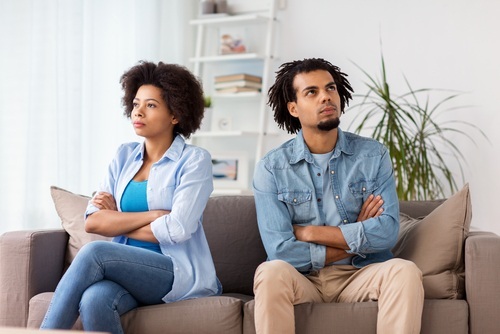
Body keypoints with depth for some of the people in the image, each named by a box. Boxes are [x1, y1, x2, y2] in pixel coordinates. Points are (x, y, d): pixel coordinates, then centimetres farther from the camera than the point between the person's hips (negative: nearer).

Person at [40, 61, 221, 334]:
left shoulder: (194, 160, -2)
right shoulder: (124, 156, 12)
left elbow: (176, 230, -15)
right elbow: (92, 222, 1)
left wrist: (116, 220, -3)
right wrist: (152, 214, -10)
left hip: (180, 273, -4)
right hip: (126, 267, 4)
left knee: (94, 252, -30)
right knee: (94, 300, -33)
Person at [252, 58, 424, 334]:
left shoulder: (373, 154, 1)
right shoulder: (271, 168, -4)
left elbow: (387, 231, -10)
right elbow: (281, 251, -13)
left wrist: (310, 232, -11)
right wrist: (357, 240, -7)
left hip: (362, 275, 2)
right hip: (301, 279, -1)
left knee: (405, 271, -28)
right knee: (272, 272, -33)